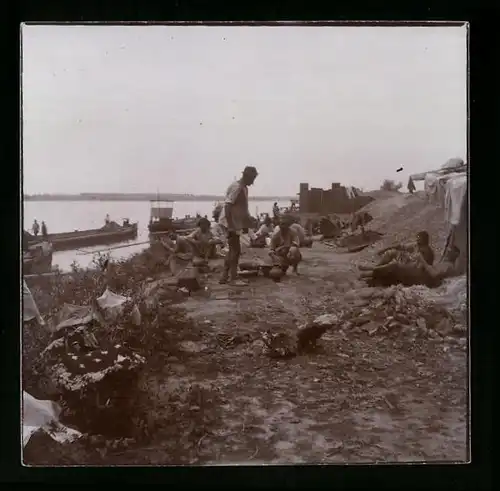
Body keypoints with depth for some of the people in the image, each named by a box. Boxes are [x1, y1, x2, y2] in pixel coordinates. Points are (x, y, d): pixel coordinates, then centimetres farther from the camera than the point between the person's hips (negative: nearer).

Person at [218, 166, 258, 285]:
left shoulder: (244, 188, 13)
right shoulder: (236, 187, -18)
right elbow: (227, 207, -23)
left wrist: (245, 225, 19)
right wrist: (230, 226, -25)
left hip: (236, 223, 10)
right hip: (230, 223, -10)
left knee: (233, 250, 13)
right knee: (236, 250, -4)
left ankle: (225, 277, 19)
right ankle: (233, 278, 3)